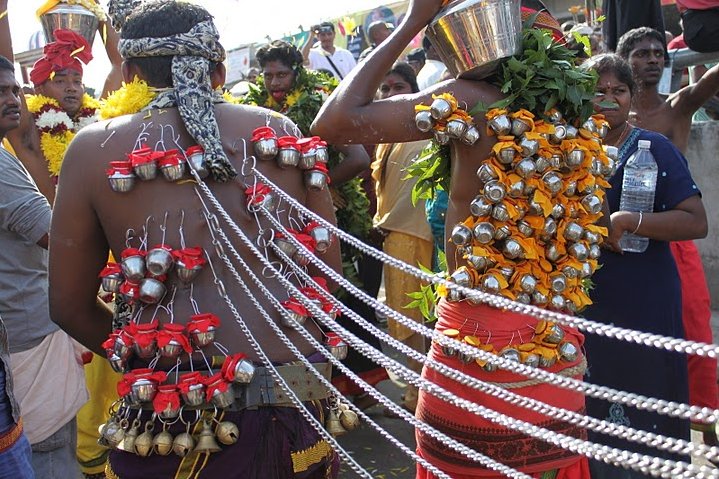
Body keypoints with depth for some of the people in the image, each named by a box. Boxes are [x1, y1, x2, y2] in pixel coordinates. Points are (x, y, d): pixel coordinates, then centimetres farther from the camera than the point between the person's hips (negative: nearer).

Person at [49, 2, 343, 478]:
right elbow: (330, 271, 8)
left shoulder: (95, 147, 0)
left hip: (176, 408, -3)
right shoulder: (281, 129, 5)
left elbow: (69, 305, 4)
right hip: (301, 405, 3)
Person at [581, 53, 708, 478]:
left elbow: (696, 222, -14)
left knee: (643, 422, 2)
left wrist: (625, 222, -22)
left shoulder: (654, 148, -5)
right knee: (594, 413, 11)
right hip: (585, 303, 4)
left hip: (645, 305, -4)